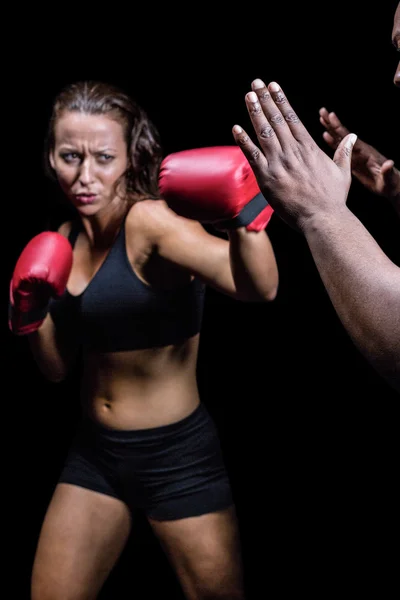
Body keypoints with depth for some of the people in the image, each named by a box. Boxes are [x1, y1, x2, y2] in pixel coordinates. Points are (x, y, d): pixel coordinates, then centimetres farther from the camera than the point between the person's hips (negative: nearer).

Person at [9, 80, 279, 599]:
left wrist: (245, 217, -50)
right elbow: (58, 368, 10)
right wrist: (31, 317, -7)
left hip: (178, 456, -6)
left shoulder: (150, 221, -19)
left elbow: (259, 287, -34)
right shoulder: (65, 241, 3)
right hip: (95, 453, 6)